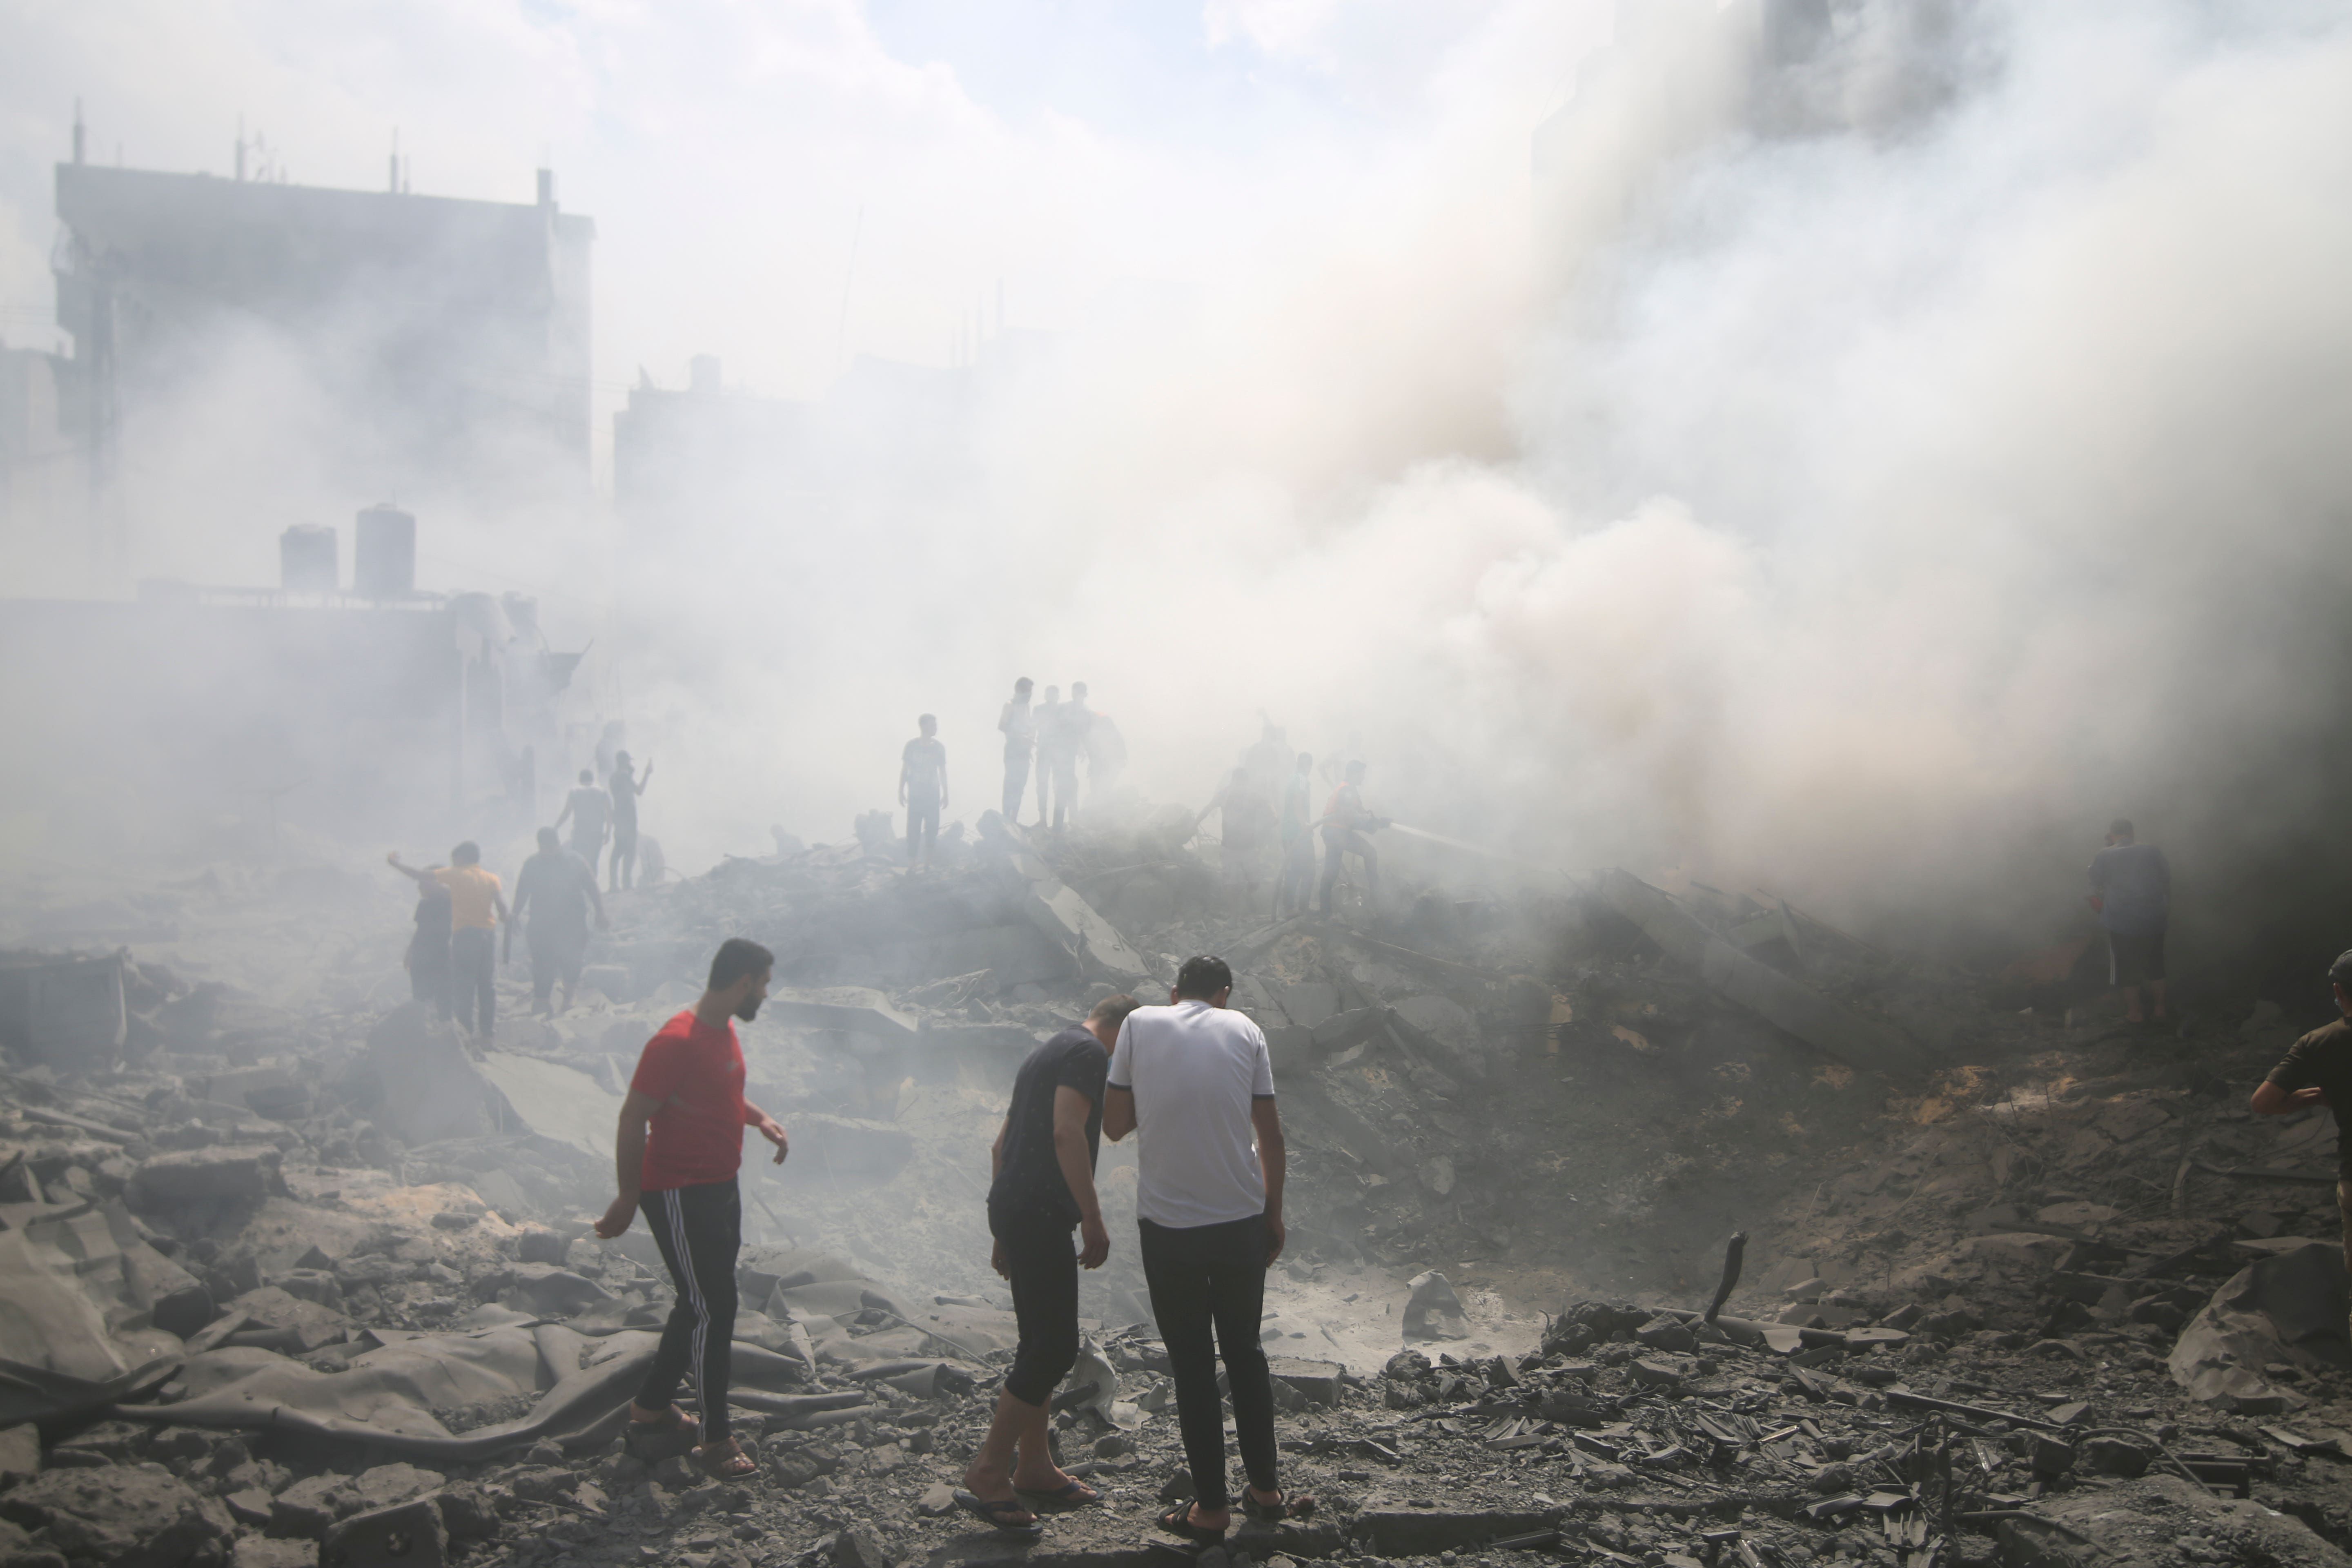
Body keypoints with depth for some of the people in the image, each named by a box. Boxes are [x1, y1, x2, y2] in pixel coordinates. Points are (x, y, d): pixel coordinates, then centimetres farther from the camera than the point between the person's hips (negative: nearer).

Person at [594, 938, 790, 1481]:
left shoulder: (724, 1031, 6)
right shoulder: (677, 1042, -23)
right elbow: (632, 1120, -22)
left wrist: (761, 1120, 6)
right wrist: (628, 1201, -20)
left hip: (720, 1187, 10)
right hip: (679, 1195, -10)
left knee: (702, 1304, 18)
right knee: (713, 1309, -6)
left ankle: (652, 1404, 35)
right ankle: (715, 1439, 5)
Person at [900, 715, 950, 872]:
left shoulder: (939, 747, 0)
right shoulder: (911, 745, -6)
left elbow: (942, 772, 7)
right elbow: (904, 769, 0)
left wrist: (945, 793, 6)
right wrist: (901, 791, -1)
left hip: (932, 794, 2)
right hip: (915, 794, -2)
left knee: (932, 828, 4)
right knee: (913, 829, -3)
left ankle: (928, 863, 19)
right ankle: (912, 865, -1)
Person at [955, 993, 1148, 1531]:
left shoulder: (1048, 1053, 24)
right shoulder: (1090, 1052, -7)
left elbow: (1002, 1144, 26)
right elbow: (1066, 1132, -21)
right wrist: (1093, 1219, -20)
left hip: (1011, 1209, 10)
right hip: (1040, 1214, -10)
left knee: (1041, 1345, 15)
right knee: (1054, 1350, -7)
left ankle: (1034, 1468, 21)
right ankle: (987, 1474, -4)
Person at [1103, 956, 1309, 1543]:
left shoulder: (1139, 1023, 0)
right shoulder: (1243, 1028, 4)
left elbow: (1114, 1125, 1)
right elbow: (1271, 1135, 4)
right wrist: (1273, 1215, 13)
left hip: (1167, 1226, -2)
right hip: (1242, 1220, 2)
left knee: (1191, 1363, 8)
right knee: (1245, 1351, 18)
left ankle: (1211, 1507, 13)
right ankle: (1265, 1490, 26)